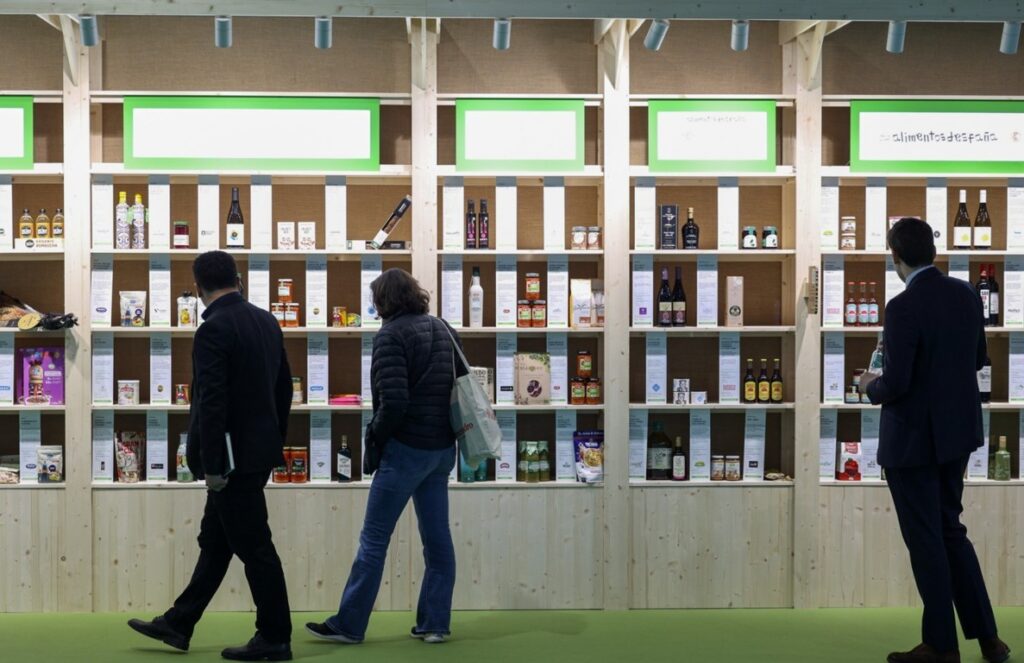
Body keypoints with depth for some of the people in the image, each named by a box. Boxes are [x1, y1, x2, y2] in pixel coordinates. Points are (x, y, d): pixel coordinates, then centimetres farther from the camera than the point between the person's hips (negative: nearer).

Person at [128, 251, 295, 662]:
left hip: (235, 457, -9)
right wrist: (274, 443, 21)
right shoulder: (267, 321, 8)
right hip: (259, 450, 9)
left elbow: (212, 402, -21)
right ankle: (178, 624, 27)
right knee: (214, 541, 16)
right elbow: (283, 388, 14)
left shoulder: (214, 329, -17)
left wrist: (212, 466, -17)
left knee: (253, 546, 0)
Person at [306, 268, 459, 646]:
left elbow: (394, 402, -19)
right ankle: (435, 624, 14)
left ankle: (348, 625, 7)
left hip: (407, 449, -7)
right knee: (437, 539, 9)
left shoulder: (391, 335, -11)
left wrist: (375, 435, -4)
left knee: (373, 540, 0)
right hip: (442, 450, 7)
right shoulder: (443, 330, 11)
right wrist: (444, 429, 16)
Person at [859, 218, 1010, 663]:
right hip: (957, 431, 8)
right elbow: (977, 358, 12)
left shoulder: (903, 308, -22)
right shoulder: (966, 294, 1)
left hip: (913, 440, -7)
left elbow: (896, 384, -23)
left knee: (926, 542, 6)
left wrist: (871, 386, -2)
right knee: (950, 531, 20)